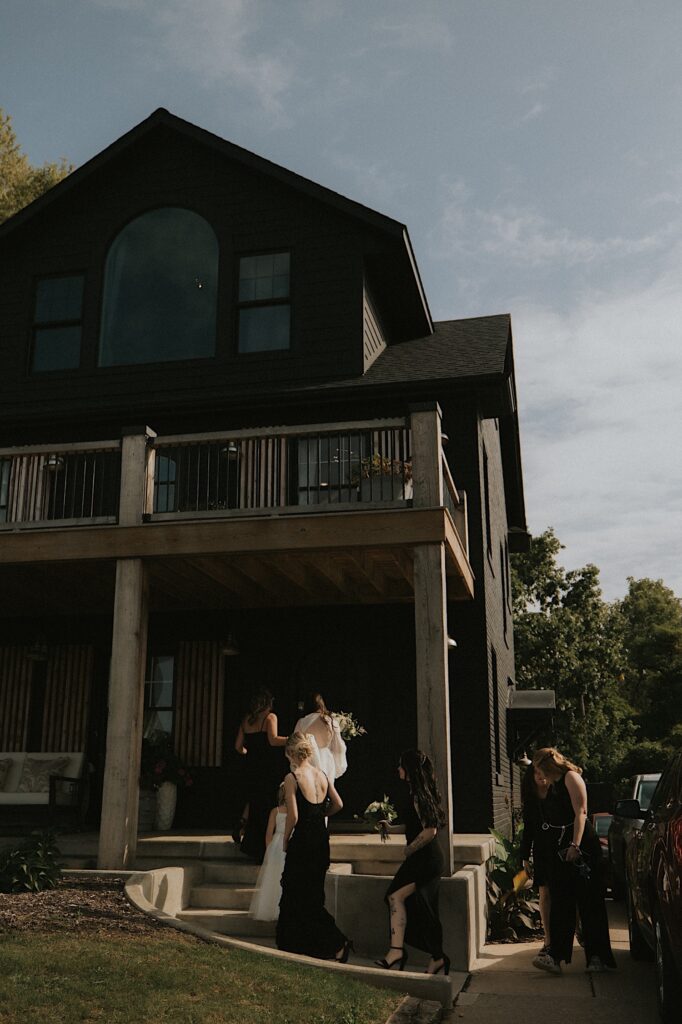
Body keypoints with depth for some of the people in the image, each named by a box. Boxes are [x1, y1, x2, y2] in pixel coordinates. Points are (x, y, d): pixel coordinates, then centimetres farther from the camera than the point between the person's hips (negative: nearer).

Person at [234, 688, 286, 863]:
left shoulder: (246, 719, 10)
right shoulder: (270, 717, -5)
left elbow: (238, 746, 11)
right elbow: (273, 740, -19)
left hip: (251, 766, 5)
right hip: (268, 766, -5)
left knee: (254, 799, 24)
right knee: (267, 805, 2)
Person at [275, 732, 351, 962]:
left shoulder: (292, 778, -14)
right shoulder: (322, 775, 4)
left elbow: (293, 816, -18)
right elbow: (338, 804, 10)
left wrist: (285, 840, -4)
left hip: (302, 842, -7)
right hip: (322, 840, 7)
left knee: (297, 898, 3)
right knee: (313, 897, 18)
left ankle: (338, 943, -5)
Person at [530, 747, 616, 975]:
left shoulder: (571, 777, -6)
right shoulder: (552, 785, 21)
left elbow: (580, 812, -16)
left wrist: (575, 845, -21)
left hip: (580, 846, -8)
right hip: (557, 849, 8)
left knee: (589, 903, -2)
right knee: (559, 903, 1)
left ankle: (598, 957, 3)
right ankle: (555, 955, -2)